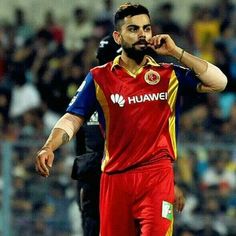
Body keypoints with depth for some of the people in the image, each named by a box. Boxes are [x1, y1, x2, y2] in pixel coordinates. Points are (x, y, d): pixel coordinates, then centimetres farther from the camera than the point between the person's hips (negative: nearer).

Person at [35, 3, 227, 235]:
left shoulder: (170, 75, 9)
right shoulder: (99, 78, 8)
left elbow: (219, 82, 1)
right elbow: (72, 119, 3)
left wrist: (175, 51, -3)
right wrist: (48, 148, -16)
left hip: (157, 175, -1)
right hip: (114, 179, 1)